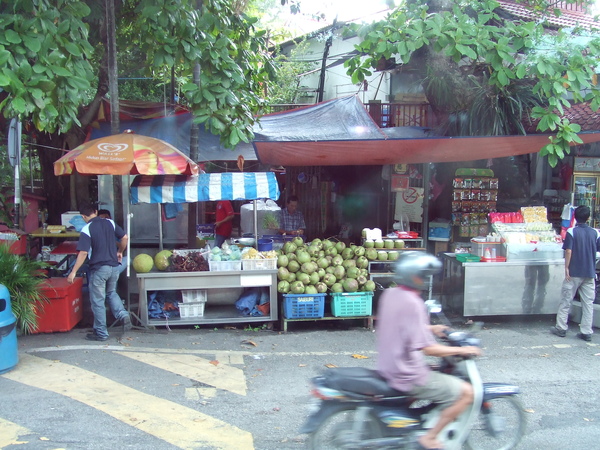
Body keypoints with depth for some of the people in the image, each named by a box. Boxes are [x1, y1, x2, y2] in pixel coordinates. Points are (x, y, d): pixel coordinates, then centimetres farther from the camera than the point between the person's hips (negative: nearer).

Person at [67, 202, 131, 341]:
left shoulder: (87, 230, -12)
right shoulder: (110, 223, 3)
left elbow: (83, 253, -18)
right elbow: (125, 238, 5)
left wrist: (73, 272, -14)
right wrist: (119, 251, 23)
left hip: (98, 269, -6)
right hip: (114, 267, 6)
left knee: (97, 301, 6)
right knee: (111, 293, 27)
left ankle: (101, 333, 13)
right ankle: (123, 315, 6)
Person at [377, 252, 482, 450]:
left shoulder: (389, 294, 3)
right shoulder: (412, 303, -24)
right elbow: (428, 348, -23)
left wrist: (430, 328, 22)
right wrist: (461, 350, -12)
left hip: (388, 367, 10)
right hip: (407, 377, -9)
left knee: (436, 371, 33)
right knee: (466, 392, -4)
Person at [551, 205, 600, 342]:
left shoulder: (571, 232, -8)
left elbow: (568, 251, -13)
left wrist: (566, 268, -8)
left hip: (574, 273, -3)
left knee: (565, 301, 6)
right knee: (588, 303, 7)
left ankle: (561, 328, 9)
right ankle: (586, 332, 7)